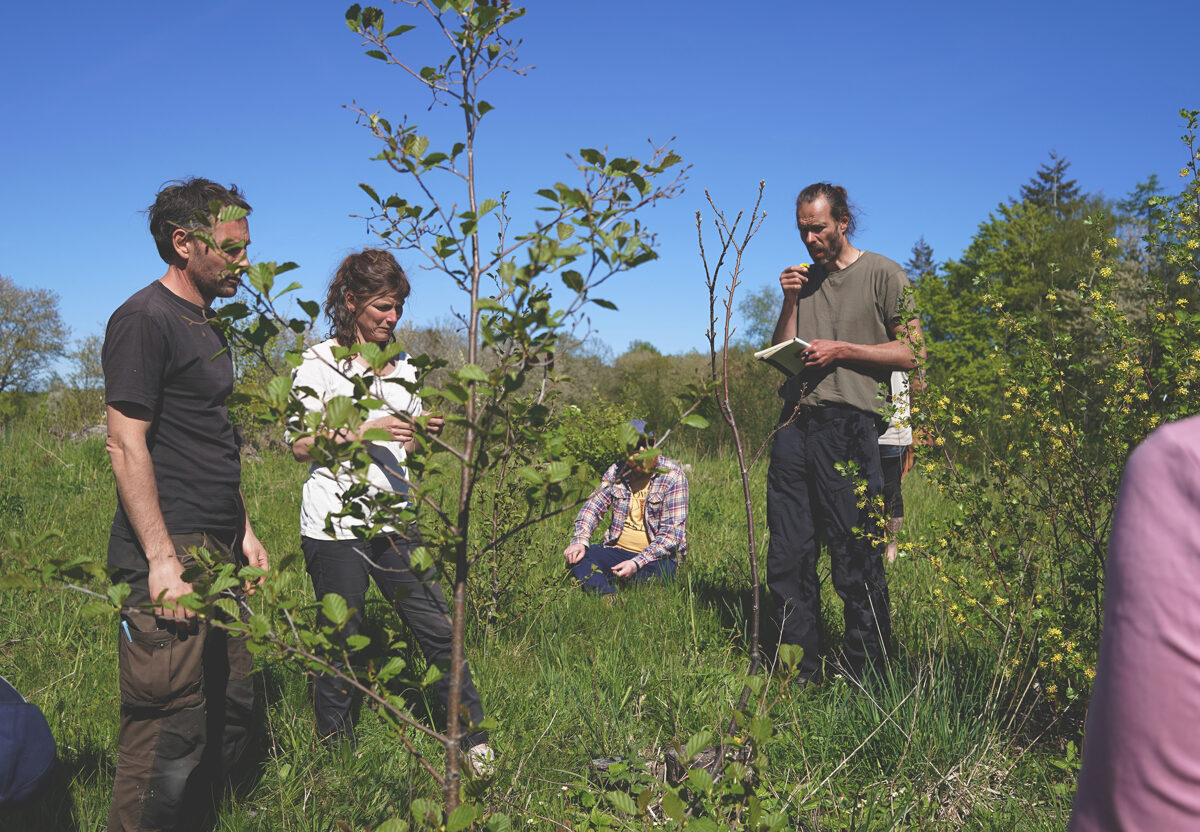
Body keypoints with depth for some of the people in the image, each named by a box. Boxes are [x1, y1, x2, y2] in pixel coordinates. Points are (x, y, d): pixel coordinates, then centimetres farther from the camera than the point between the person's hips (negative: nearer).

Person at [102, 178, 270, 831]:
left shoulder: (205, 325, 18)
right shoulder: (145, 319, -10)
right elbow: (127, 444, -16)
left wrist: (243, 531, 20)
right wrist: (163, 558, -20)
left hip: (217, 553, 10)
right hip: (170, 556, -10)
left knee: (231, 713, 14)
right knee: (171, 734, -6)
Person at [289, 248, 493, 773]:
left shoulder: (402, 368, 15)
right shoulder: (320, 363, -2)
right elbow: (301, 446, -6)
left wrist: (424, 434, -2)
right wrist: (365, 430, -18)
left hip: (393, 519, 5)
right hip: (333, 525, -4)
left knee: (435, 626, 1)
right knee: (340, 640, 5)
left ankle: (474, 740, 10)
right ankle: (335, 750, 24)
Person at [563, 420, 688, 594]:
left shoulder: (672, 476, -8)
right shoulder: (617, 471, 6)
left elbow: (672, 533, -13)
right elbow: (593, 506, 8)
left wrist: (638, 562, -25)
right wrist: (579, 540, -14)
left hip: (656, 555, -4)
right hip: (618, 550, 5)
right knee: (577, 556, -22)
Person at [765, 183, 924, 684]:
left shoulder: (883, 275, 4)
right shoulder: (803, 279, 20)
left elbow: (912, 352, -1)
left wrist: (843, 350, -9)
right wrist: (790, 303, 5)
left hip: (848, 428, -5)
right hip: (794, 426, 6)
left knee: (856, 562, -1)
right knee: (788, 558, 5)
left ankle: (865, 677, 11)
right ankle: (798, 674, 16)